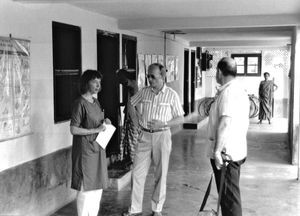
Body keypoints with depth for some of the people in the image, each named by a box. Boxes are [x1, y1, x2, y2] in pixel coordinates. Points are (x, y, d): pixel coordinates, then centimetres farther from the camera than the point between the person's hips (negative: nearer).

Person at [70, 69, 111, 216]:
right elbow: (73, 129, -17)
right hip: (85, 149, -8)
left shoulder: (96, 102, 10)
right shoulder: (80, 103, -14)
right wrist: (96, 130, -20)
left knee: (98, 186, 14)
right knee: (85, 188, -1)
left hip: (97, 148, 8)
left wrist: (105, 122, 2)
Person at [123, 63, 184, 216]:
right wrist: (138, 116, 6)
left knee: (161, 174, 6)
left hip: (162, 136, -3)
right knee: (138, 172, 3)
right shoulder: (144, 92, 2)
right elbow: (131, 103, 20)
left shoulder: (171, 95, -8)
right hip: (144, 136, 3)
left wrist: (163, 124, -17)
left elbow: (180, 118, -4)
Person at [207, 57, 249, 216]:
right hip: (237, 150, 10)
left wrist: (217, 150, -29)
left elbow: (225, 123, -30)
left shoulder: (228, 92, -18)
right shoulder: (241, 90, 14)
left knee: (229, 196, -2)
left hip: (226, 152, -10)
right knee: (232, 194, 21)